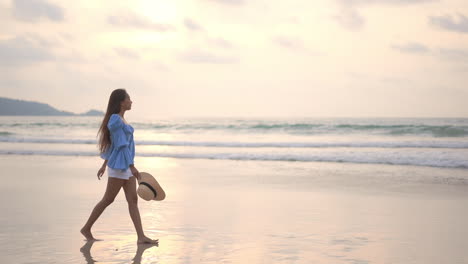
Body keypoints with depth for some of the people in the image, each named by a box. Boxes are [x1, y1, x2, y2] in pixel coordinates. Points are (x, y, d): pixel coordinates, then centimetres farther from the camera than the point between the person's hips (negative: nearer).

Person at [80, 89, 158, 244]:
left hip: (126, 165, 9)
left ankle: (141, 237, -3)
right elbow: (121, 145, -19)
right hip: (119, 165, -9)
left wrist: (104, 165, 24)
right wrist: (132, 166, -21)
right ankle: (86, 228, 15)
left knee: (133, 200, 1)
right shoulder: (116, 120, -14)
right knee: (108, 200, 1)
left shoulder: (120, 119, 15)